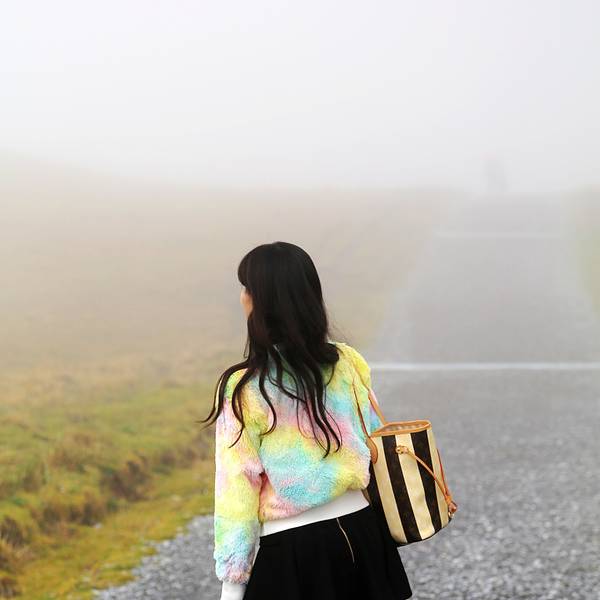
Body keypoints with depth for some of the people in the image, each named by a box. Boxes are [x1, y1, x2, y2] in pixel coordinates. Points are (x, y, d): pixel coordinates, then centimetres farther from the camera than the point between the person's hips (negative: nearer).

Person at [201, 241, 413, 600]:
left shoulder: (243, 389, -14)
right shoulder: (348, 363, -2)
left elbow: (238, 490, -11)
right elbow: (375, 448, 8)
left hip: (291, 549, -4)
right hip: (360, 533, 4)